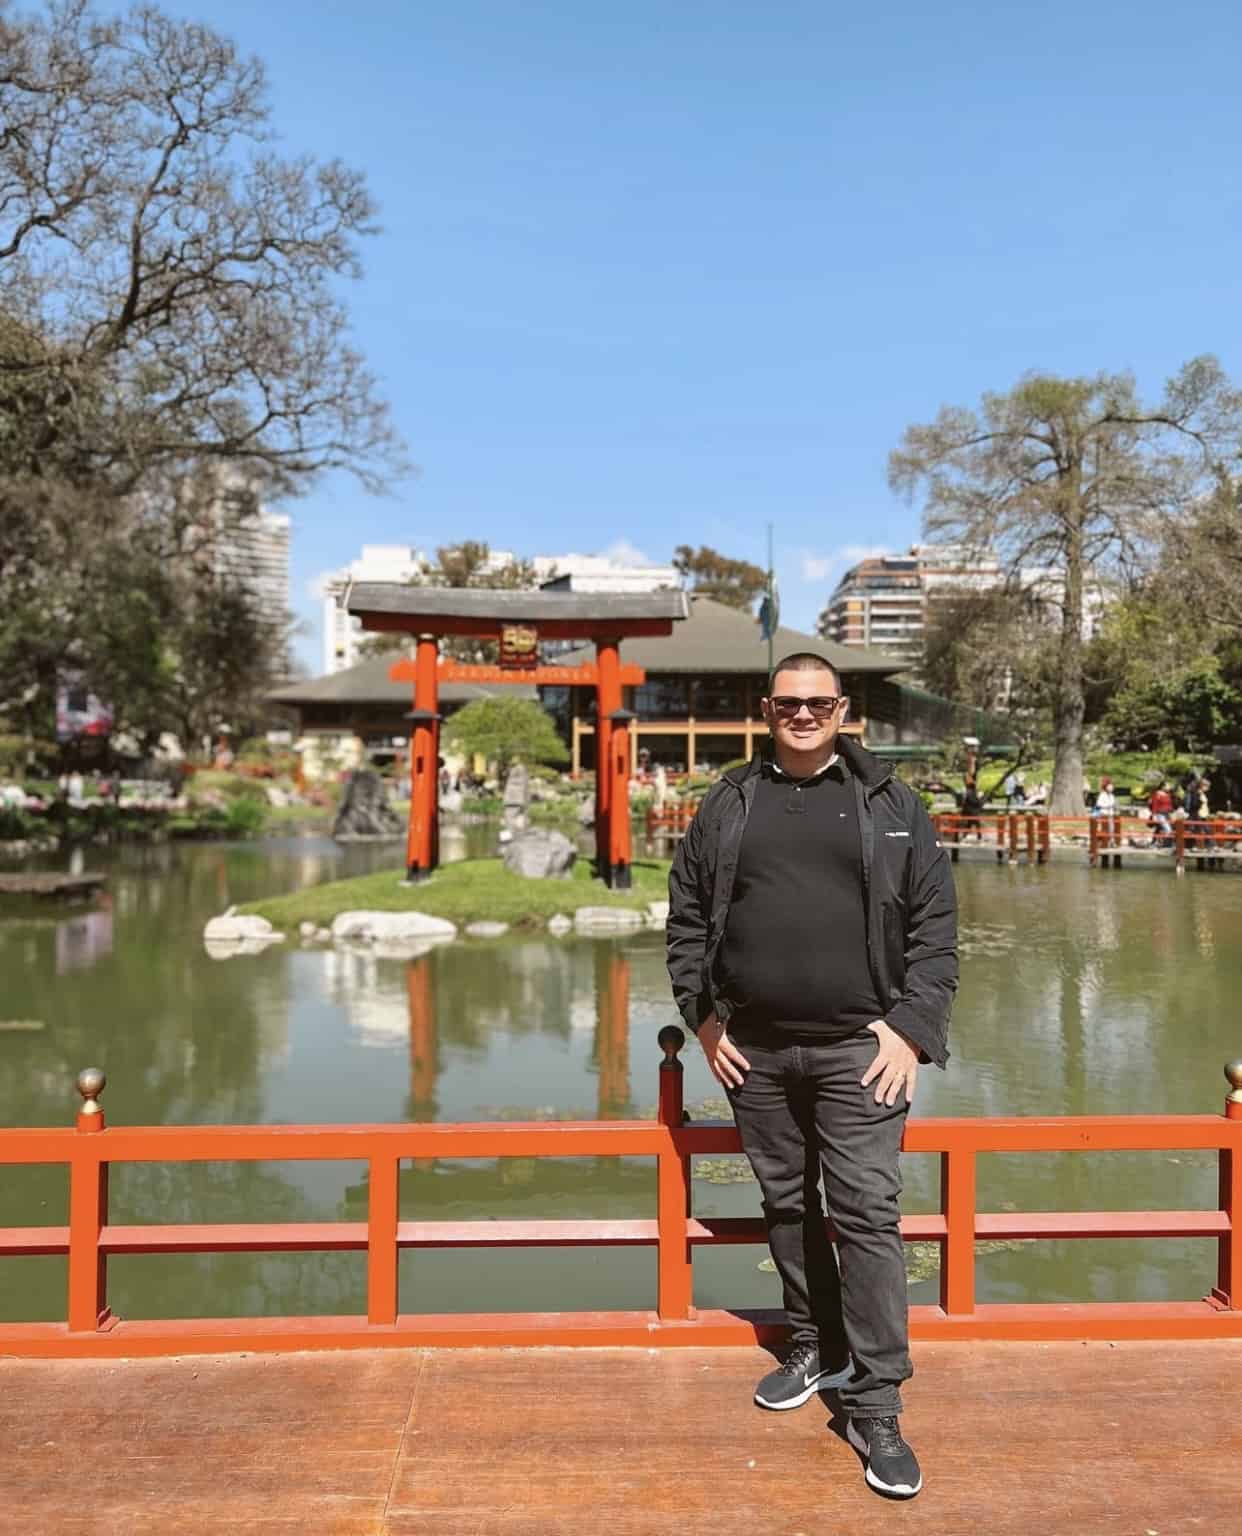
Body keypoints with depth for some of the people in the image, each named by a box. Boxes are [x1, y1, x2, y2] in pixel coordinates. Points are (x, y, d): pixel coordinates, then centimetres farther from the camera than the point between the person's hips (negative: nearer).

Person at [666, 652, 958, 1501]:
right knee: (787, 1206, 15)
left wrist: (912, 1029, -8)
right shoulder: (728, 804, 6)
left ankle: (876, 1407, 8)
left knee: (868, 1214, -3)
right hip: (754, 1050, 3)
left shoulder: (893, 804, 1)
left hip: (857, 1048, -2)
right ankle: (816, 1346, 35)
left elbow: (935, 924, 0)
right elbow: (687, 915, 10)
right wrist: (703, 1016, 3)